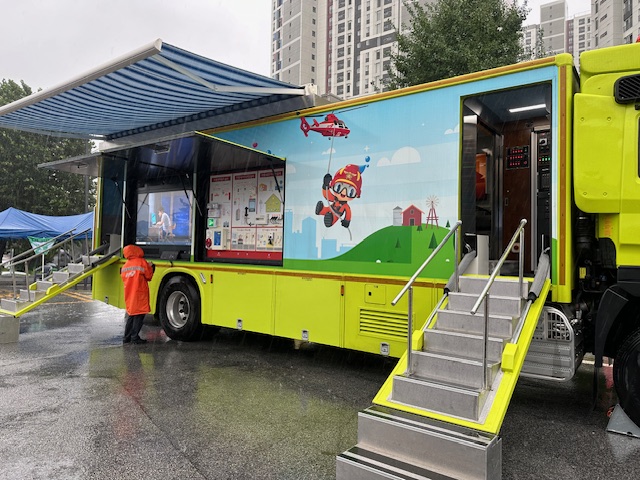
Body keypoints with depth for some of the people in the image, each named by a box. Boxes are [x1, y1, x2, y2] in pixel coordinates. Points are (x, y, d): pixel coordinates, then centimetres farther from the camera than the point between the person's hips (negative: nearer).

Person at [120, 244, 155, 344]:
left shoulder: (125, 266, 10)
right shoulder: (142, 262, -8)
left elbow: (124, 278, 17)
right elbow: (148, 276, -4)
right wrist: (150, 267, 13)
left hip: (129, 294, 6)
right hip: (140, 293, -6)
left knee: (130, 315, 16)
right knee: (139, 315, -1)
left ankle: (126, 337, 17)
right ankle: (135, 337, -2)